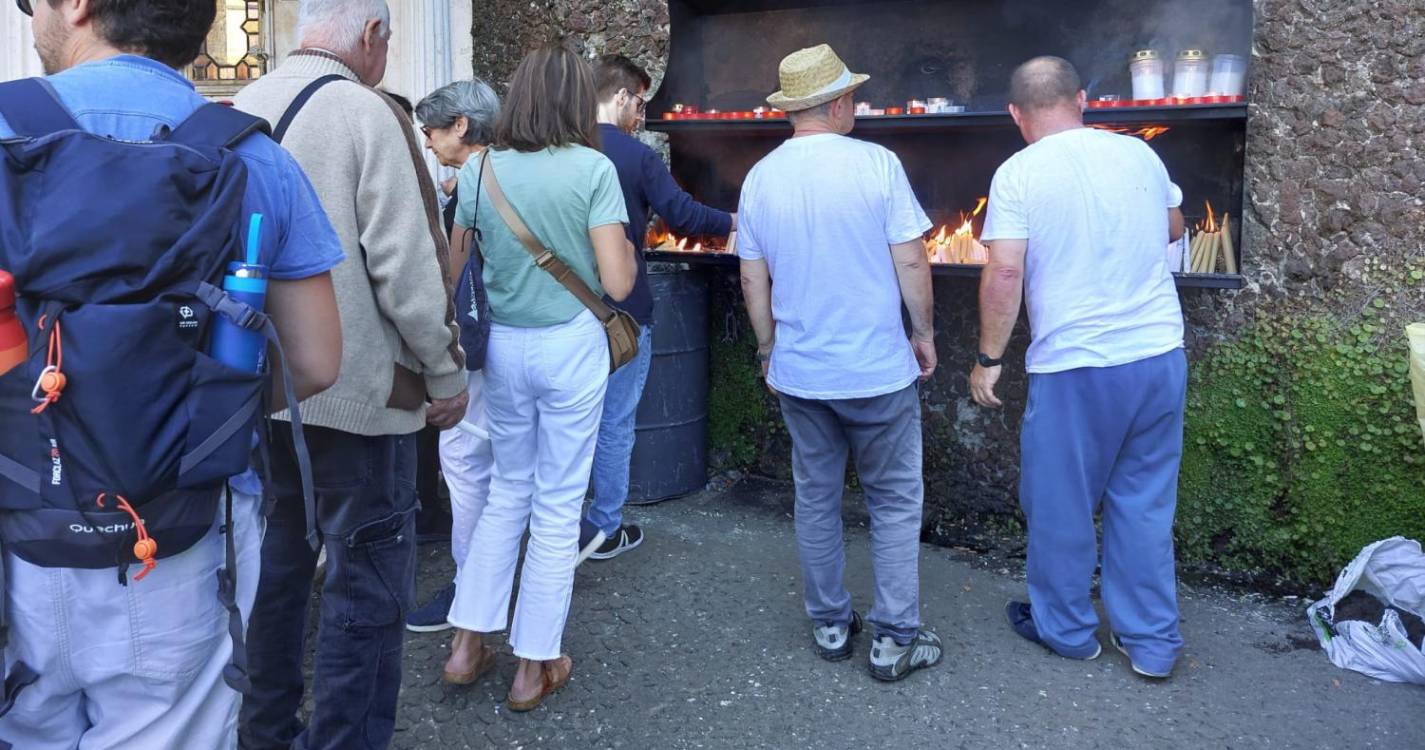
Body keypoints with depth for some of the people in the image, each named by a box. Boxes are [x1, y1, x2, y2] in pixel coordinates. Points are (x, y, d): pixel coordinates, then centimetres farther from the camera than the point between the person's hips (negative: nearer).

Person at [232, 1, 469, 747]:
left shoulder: (237, 113, 8)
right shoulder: (367, 113, -13)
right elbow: (406, 265, -18)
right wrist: (446, 373, -8)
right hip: (354, 387, -7)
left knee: (273, 559, 19)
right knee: (367, 577, 3)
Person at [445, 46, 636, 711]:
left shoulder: (479, 170, 1)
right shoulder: (593, 169, -10)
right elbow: (617, 282, -12)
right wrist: (628, 251, 7)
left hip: (503, 346, 4)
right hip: (572, 345, -4)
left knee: (508, 490, 20)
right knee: (558, 505, 8)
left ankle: (470, 643, 23)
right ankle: (536, 665, 18)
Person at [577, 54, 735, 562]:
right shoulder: (636, 156, -11)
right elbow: (682, 214, -9)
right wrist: (732, 223, 8)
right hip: (622, 310, -5)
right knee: (615, 423, 7)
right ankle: (603, 530, 17)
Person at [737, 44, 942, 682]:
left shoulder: (760, 178, 0)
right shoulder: (876, 164, -11)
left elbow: (754, 281, 5)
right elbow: (910, 262, -11)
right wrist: (925, 333, 4)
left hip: (798, 372, 4)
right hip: (878, 369, -4)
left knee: (815, 499, 16)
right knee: (894, 503, 9)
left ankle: (830, 626, 27)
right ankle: (895, 641, 13)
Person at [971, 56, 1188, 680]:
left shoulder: (1019, 174, -9)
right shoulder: (1139, 154, 5)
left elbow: (1005, 273, -17)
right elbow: (1173, 228, 22)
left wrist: (989, 358, -7)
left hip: (1073, 369, -5)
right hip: (1160, 357, 5)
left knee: (1060, 506, 13)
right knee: (1145, 504, 16)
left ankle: (1065, 628, 30)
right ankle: (1152, 642, 25)